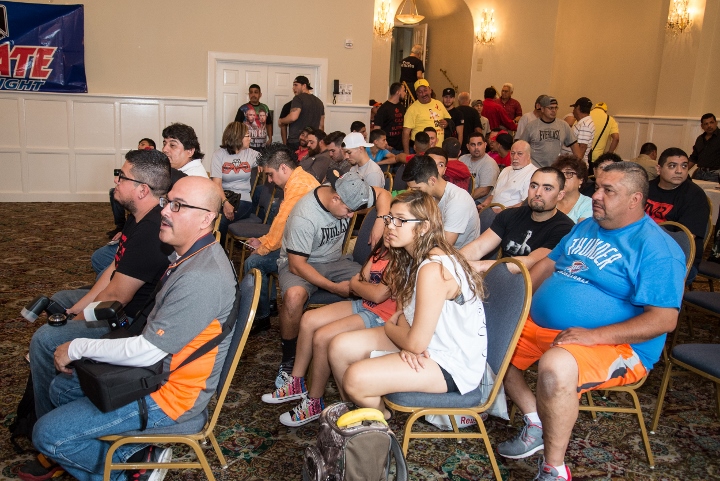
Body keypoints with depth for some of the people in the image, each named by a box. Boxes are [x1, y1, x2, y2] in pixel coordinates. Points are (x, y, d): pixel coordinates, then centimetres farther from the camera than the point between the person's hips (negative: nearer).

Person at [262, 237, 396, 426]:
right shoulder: (382, 249, 7)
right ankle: (296, 384, 15)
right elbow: (355, 282, 6)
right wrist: (364, 285, -17)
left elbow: (379, 294, -25)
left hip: (381, 317, -10)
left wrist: (356, 284, -5)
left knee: (322, 336, -19)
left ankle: (314, 403, 1)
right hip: (364, 305, 10)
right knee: (308, 320, 2)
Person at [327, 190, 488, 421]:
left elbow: (416, 343, -26)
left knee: (355, 378, -22)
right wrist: (407, 345, -14)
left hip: (452, 364, -9)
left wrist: (389, 327, -5)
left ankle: (383, 420, 12)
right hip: (427, 342, 10)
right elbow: (406, 312, 8)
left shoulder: (433, 269, -28)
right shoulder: (414, 257, 4)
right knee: (340, 346, 3)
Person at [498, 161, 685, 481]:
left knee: (555, 366, -38)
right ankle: (536, 425, 9)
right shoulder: (585, 228, 14)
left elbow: (665, 320, -18)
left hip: (615, 345, -9)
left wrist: (593, 335, -26)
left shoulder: (656, 248, -11)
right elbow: (548, 264, 20)